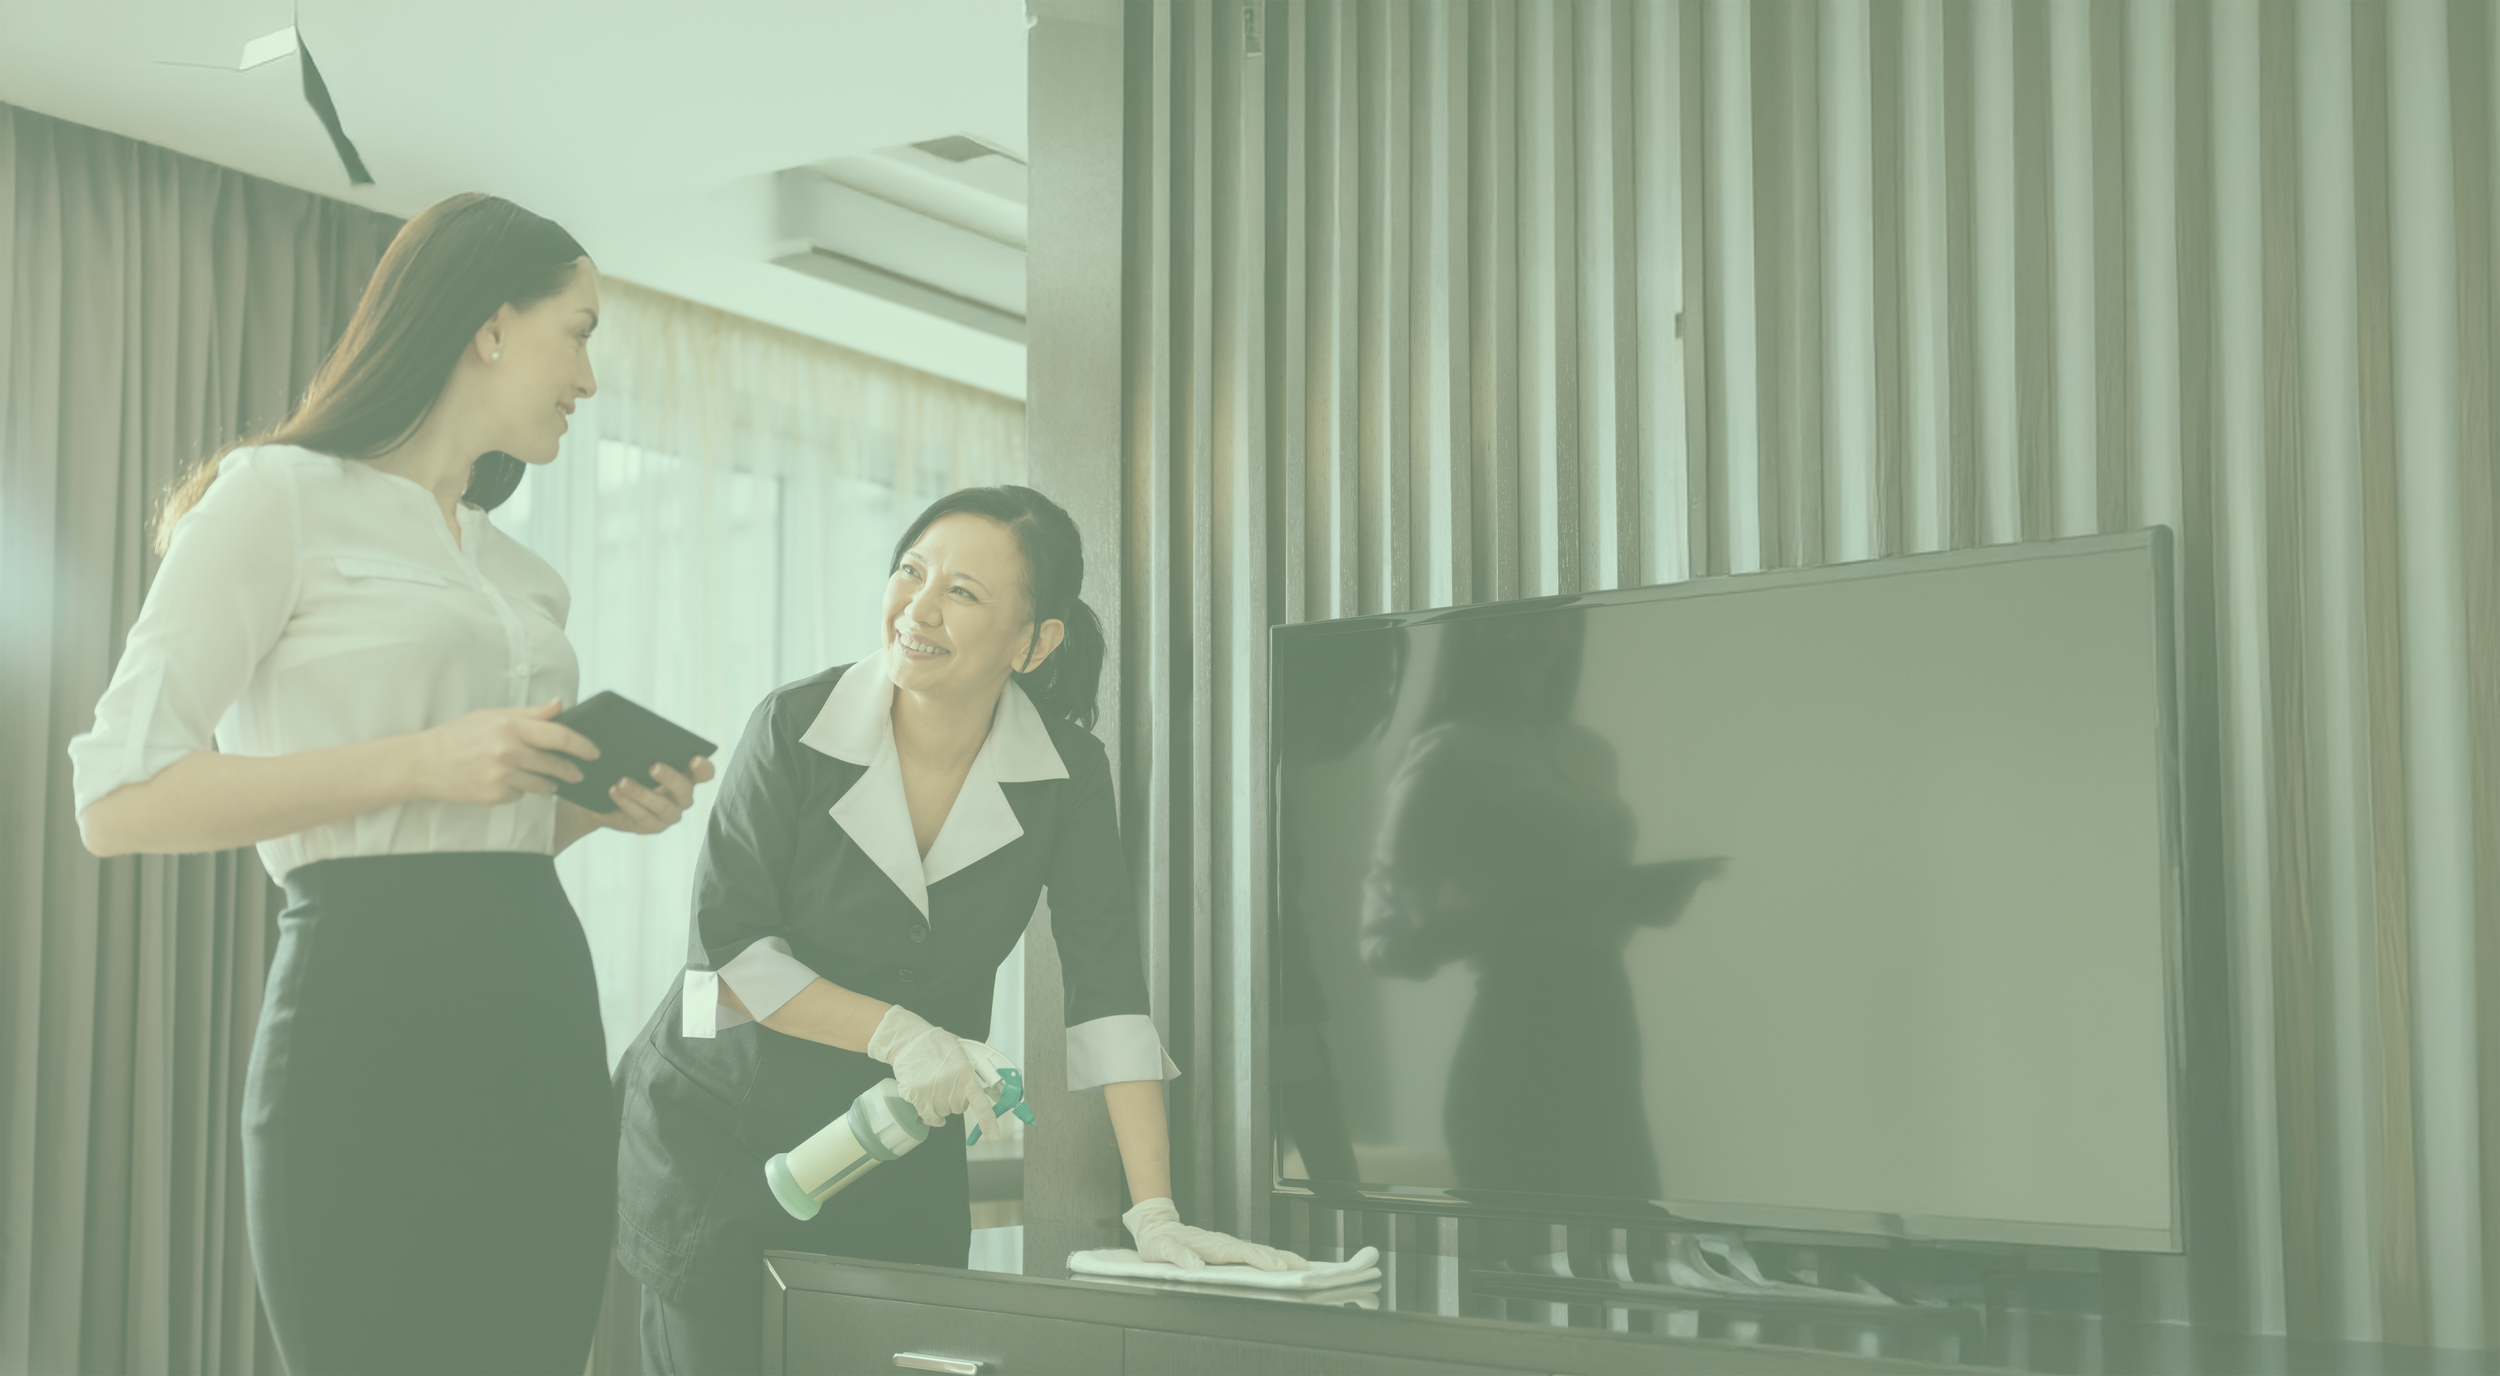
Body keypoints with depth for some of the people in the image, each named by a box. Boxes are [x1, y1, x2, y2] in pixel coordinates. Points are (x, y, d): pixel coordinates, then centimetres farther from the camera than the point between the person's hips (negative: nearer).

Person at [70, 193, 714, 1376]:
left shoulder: (522, 573, 20)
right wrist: (418, 761, -15)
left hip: (540, 1010, 7)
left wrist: (600, 805, 8)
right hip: (375, 1008, -7)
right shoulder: (280, 496, -2)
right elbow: (119, 801, -10)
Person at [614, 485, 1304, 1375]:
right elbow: (726, 948, -13)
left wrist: (1154, 1212, -19)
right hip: (719, 1128, -2)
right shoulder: (797, 727, -13)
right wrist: (895, 1034, -23)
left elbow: (1108, 987, -12)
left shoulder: (1066, 772, -8)